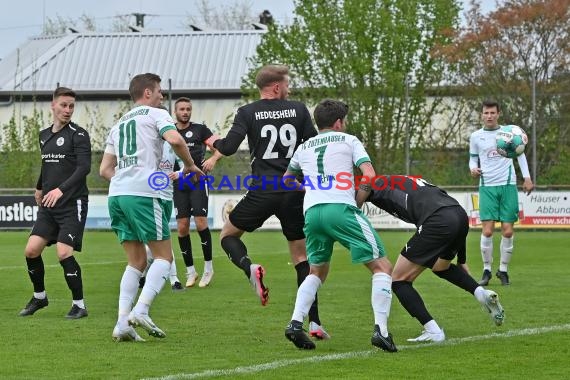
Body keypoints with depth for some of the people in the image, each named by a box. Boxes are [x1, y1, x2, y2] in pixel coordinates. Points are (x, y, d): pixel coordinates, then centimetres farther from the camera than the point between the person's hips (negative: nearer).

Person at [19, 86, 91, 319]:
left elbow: (84, 167, -19)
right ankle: (39, 297, 20)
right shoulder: (44, 135, 13)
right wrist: (40, 188, 41)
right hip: (49, 205, 6)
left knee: (64, 253, -15)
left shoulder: (78, 135, -8)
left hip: (72, 204, -6)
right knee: (31, 250, -1)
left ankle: (79, 305, -3)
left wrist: (61, 189, -29)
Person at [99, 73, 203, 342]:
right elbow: (175, 139, -13)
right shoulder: (156, 114, 6)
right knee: (163, 256, 1)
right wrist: (190, 165, 2)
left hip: (117, 194, 7)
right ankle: (141, 311, -17)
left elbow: (105, 170, 22)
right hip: (144, 193, -7)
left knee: (136, 262, 12)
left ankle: (122, 322, -1)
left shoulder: (119, 124, 26)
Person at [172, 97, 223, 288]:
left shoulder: (200, 129, 4)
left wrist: (213, 159, -22)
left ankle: (208, 267, 1)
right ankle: (190, 271, 8)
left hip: (198, 181, -3)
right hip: (179, 184, 3)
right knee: (182, 227, -3)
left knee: (201, 223, -13)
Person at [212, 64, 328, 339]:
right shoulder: (299, 110, 4)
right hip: (295, 192, 2)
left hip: (262, 192, -2)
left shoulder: (247, 113, -1)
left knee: (228, 235, 19)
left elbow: (229, 148, -8)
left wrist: (215, 142, 14)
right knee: (301, 256, 11)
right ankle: (314, 322, 2)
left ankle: (250, 268, -15)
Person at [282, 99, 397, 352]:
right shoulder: (348, 141, 13)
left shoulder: (304, 148, 26)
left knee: (317, 271, 25)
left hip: (312, 211, 5)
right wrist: (358, 203, 10)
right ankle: (381, 329, -13)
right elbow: (370, 175, -1)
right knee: (382, 267, 2)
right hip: (341, 208, -5)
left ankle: (295, 323, 5)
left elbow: (286, 181, 40)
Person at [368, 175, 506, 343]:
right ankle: (481, 293, 17)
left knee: (399, 280, 7)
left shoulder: (379, 183, 16)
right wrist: (461, 261, 39)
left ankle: (433, 331, 1)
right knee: (440, 267, 37)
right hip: (462, 217, 8)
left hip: (438, 222, -8)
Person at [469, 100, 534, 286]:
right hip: (487, 187, 0)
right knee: (487, 230, -11)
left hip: (508, 186, 0)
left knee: (508, 231, -3)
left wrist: (527, 178, 6)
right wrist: (473, 169, -9)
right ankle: (487, 270, 4)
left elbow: (520, 154, 13)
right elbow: (473, 158, 14)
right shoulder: (476, 136, 5)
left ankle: (503, 270, 11)